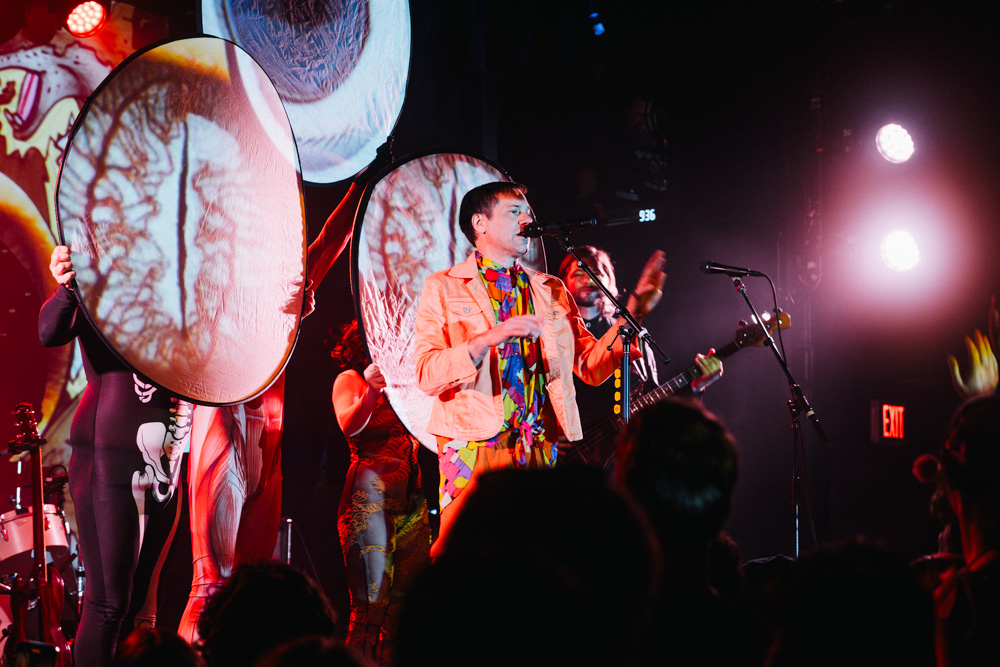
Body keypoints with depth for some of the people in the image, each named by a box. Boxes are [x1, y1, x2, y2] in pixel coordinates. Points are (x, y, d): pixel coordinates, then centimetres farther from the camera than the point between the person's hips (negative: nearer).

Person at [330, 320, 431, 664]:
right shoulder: (350, 379, 4)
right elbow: (349, 426, -15)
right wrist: (372, 390, -31)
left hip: (411, 502, 6)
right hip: (370, 497, -6)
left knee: (407, 602, 0)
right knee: (372, 605, -11)